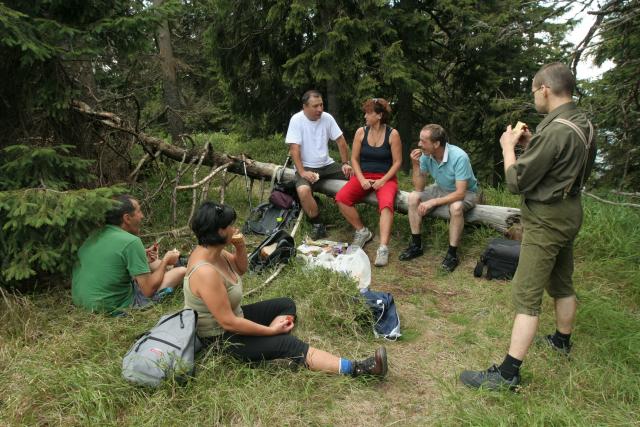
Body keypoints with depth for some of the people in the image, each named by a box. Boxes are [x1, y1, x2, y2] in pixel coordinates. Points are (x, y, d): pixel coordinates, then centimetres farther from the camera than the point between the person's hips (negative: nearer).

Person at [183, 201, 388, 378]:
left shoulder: (211, 250, -5)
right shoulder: (206, 273, -33)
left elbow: (241, 269, 12)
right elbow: (228, 322, -30)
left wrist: (240, 247, -10)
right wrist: (270, 330, -19)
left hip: (232, 317, 10)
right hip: (219, 338, -10)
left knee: (286, 305, 13)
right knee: (286, 343, -18)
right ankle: (355, 369, -20)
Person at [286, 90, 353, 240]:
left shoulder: (327, 117, -2)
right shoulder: (296, 120, -13)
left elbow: (341, 141, 4)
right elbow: (294, 149, -18)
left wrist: (346, 163, -5)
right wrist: (302, 172, -27)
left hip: (327, 164, 4)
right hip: (306, 167, -4)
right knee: (303, 191, -34)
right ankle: (317, 224, -12)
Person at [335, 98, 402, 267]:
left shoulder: (392, 134, -4)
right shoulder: (361, 132, 3)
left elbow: (397, 162, -3)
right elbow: (354, 159, 5)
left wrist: (383, 180, -15)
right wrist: (362, 179, -9)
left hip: (386, 178, -3)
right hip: (363, 176, 3)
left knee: (386, 203, -35)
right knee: (341, 198, -23)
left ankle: (383, 248, -39)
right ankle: (362, 231, -5)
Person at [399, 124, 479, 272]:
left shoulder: (459, 157, -32)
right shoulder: (426, 155, -17)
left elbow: (460, 193, -34)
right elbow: (419, 187, -13)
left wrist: (433, 202, -36)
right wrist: (415, 165, -27)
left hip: (465, 192, -5)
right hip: (441, 189, 6)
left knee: (455, 207, -37)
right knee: (413, 197, -15)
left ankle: (452, 253, -20)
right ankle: (416, 245, -6)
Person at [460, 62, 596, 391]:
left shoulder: (554, 131, -25)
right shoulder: (583, 124, 4)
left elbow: (517, 182, -22)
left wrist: (508, 147, -7)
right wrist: (531, 144, 6)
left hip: (546, 221, -9)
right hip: (569, 214, 9)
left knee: (527, 297, -8)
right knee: (562, 284, 24)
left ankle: (507, 374, -4)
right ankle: (562, 340, 44)